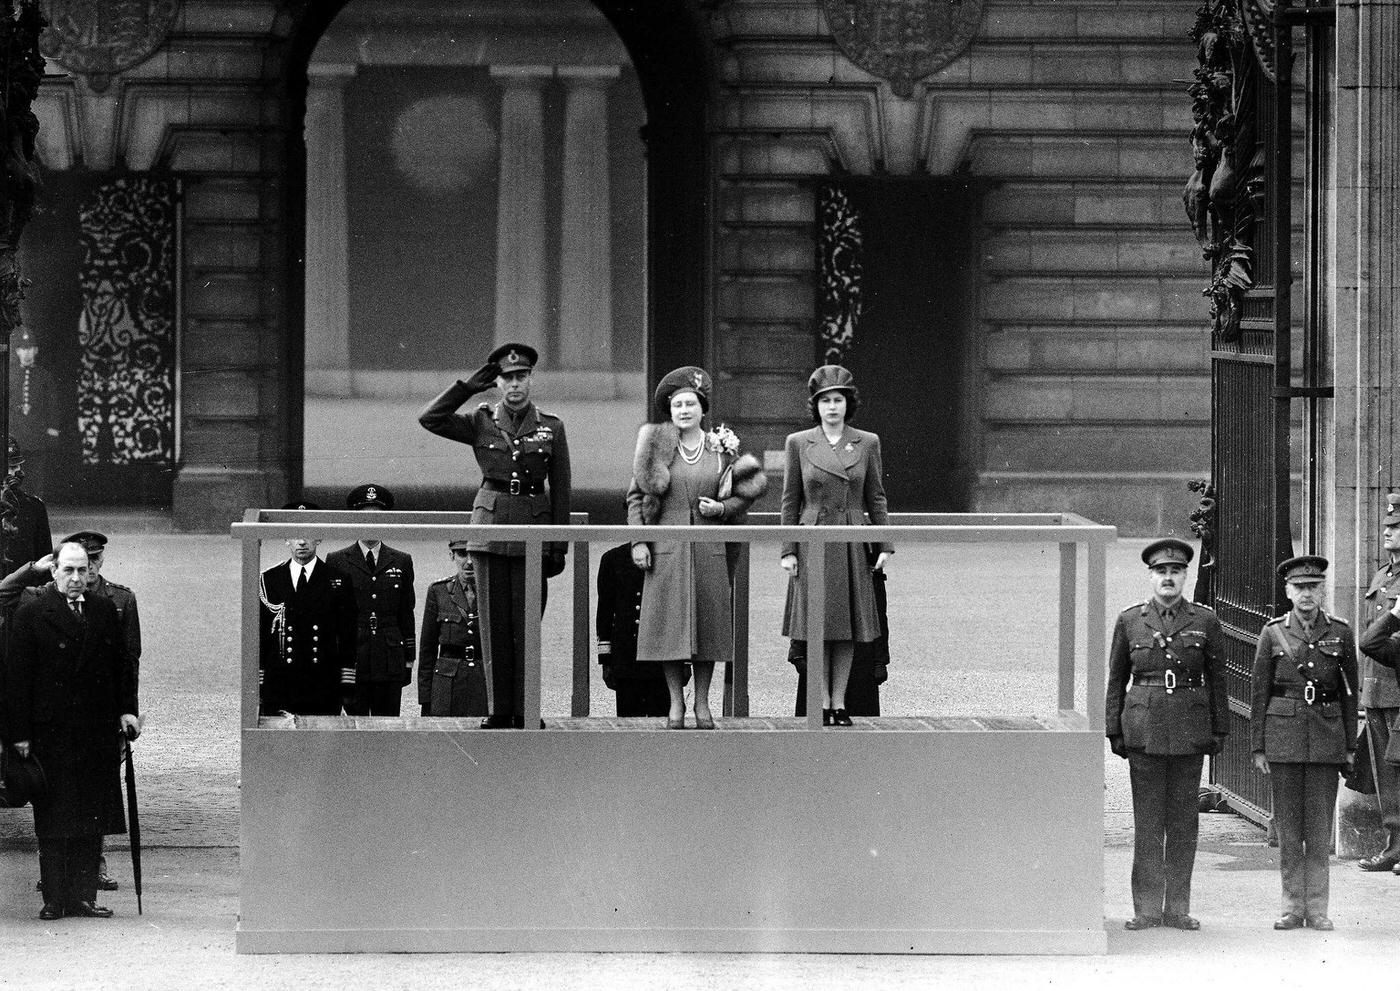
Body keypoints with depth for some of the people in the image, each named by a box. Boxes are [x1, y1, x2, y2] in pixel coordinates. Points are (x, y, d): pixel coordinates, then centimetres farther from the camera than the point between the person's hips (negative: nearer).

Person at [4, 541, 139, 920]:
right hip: (51, 732, -4)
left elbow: (122, 664, 15)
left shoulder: (104, 610, 11)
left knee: (92, 821, 4)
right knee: (52, 822, -1)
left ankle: (84, 896, 10)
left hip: (96, 731, 4)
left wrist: (126, 709, 4)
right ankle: (54, 899, 3)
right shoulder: (31, 615, -2)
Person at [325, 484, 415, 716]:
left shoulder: (401, 562, 12)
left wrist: (408, 660, 10)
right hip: (352, 660, -2)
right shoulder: (337, 562, 6)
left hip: (391, 663, 2)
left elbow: (407, 615, 14)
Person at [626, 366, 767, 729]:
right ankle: (675, 703, 10)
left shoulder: (722, 449, 5)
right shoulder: (655, 447, 3)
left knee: (708, 625, 3)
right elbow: (635, 497, 4)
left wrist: (722, 508, -7)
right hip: (666, 549, -1)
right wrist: (638, 541, -5)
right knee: (669, 625, 0)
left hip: (710, 549, 1)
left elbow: (743, 495, 13)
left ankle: (702, 703, 14)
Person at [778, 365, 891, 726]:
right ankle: (822, 703, 7)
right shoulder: (798, 443, 2)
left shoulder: (867, 443, 4)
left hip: (853, 546, 1)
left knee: (848, 629, 2)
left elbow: (876, 499, 8)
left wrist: (884, 545, 2)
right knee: (818, 628, 0)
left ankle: (839, 703, 9)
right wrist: (788, 550, -2)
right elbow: (790, 502, 4)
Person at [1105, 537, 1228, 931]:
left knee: (1183, 819, 3)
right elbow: (1116, 679, 9)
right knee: (1147, 820, 0)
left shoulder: (1205, 621, 4)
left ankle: (1178, 908, 9)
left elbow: (1217, 679, 8)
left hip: (1190, 728, 0)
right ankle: (1147, 908, 4)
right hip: (1144, 727, 0)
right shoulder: (1129, 621, 5)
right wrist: (1113, 731, 4)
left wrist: (1220, 730, 3)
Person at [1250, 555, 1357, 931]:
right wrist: (1257, 747, 1)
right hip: (1283, 735, 0)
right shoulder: (1273, 633, 3)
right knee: (1287, 827, 2)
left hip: (1326, 736, 0)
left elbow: (1349, 692, 9)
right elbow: (1258, 692, 6)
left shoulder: (1340, 632, 5)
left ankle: (1317, 909, 5)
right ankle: (1292, 908, 9)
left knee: (1320, 828, 0)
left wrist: (1350, 747, 6)